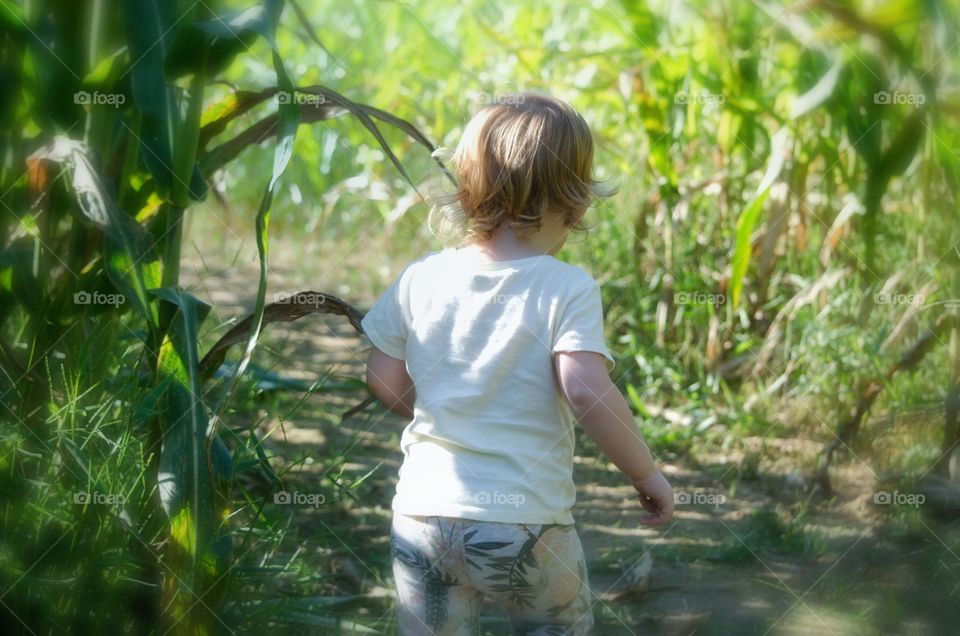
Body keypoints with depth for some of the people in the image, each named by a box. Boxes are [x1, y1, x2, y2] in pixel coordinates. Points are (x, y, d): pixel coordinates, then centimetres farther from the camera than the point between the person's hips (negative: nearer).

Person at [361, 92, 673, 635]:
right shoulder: (568, 289, -12)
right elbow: (587, 390, -22)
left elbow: (384, 380, 8)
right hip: (525, 523, -3)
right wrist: (647, 473, -10)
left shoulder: (420, 279, 1)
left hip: (423, 514, 3)